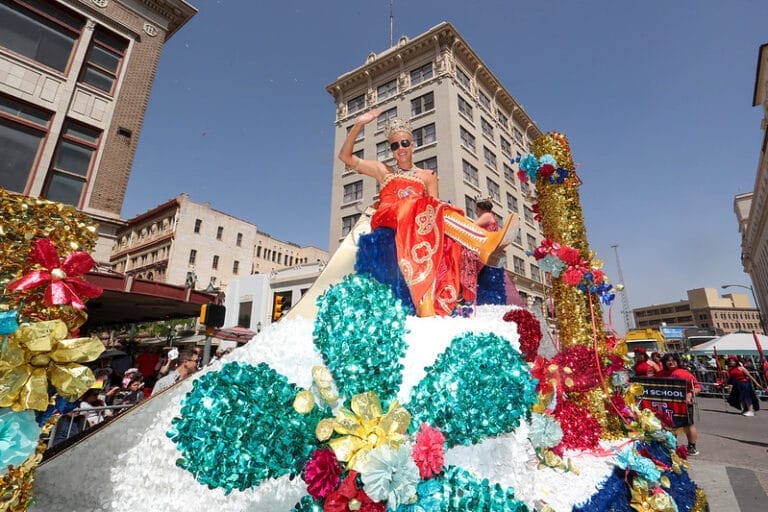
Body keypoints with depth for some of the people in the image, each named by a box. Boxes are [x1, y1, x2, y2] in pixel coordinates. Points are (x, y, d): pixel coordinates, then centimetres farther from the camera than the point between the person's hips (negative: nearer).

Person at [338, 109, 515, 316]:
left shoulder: (427, 176, 25)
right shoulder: (383, 170, 24)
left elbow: (433, 207, 10)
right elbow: (345, 156, 19)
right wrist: (358, 125, 9)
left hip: (418, 221, 2)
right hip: (387, 219, -1)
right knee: (425, 210, -33)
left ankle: (427, 302, -50)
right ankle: (482, 242, -46)